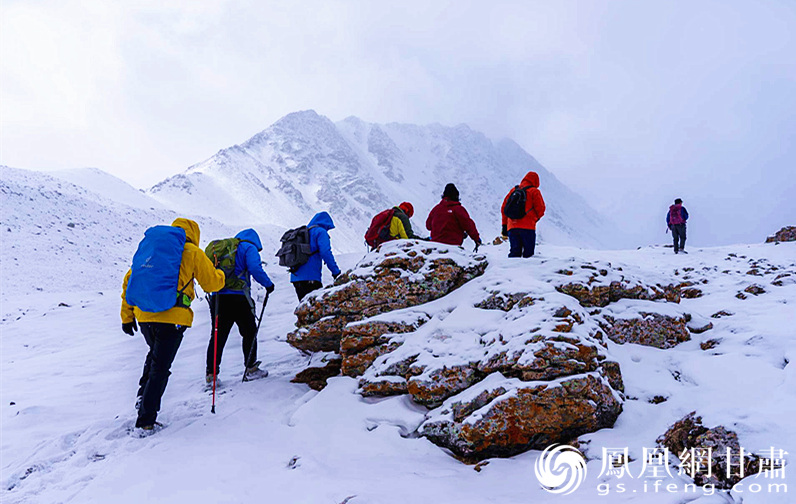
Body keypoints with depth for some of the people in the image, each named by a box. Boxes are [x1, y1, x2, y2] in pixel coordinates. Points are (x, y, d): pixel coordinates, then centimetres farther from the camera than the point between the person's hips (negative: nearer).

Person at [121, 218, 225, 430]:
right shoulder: (193, 253, 3)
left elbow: (130, 280, 16)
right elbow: (212, 283, 6)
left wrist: (127, 316, 20)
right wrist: (220, 274, 30)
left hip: (144, 314, 5)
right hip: (172, 317, -5)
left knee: (155, 354, 30)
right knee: (160, 368, 3)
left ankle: (143, 395, 19)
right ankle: (146, 419, 5)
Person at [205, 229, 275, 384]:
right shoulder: (249, 247, 2)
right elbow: (255, 269, -13)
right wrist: (268, 284, -2)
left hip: (217, 297, 6)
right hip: (238, 297, -5)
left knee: (218, 335, 10)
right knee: (249, 332, 10)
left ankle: (211, 373, 8)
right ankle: (251, 368, 13)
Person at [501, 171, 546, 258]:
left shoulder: (513, 190, 17)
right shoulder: (534, 191, 2)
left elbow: (504, 208, 17)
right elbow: (540, 209, -3)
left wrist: (504, 226, 20)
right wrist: (534, 218, 18)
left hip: (512, 227, 4)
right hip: (528, 227, -4)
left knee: (514, 253, 4)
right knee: (528, 253, -1)